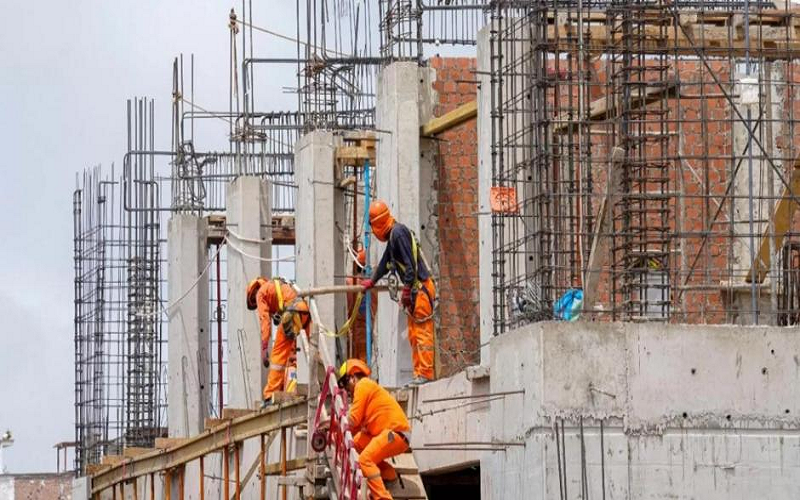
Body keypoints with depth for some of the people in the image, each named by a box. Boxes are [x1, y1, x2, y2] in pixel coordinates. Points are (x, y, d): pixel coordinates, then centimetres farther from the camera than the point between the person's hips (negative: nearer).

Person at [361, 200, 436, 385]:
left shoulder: (399, 233, -13)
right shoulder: (392, 235, 19)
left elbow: (410, 264, -19)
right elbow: (386, 262, 35)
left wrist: (406, 290, -18)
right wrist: (372, 281, 46)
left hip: (421, 288, -10)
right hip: (415, 289, 10)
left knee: (423, 333, -11)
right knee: (413, 334, 10)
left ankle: (425, 374, -14)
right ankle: (419, 373, 11)